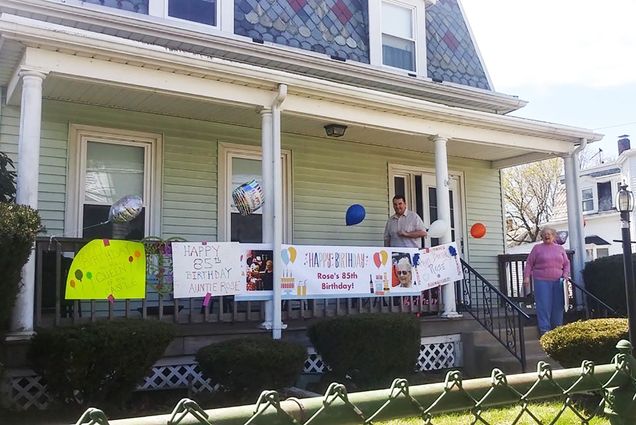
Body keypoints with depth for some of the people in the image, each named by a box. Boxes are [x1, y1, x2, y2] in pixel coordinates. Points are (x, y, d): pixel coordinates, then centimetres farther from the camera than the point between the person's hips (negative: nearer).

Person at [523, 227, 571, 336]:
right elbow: (529, 263, 4)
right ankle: (544, 329, 0)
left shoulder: (560, 248, 14)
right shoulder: (537, 248, 6)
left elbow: (566, 263, 17)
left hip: (557, 281, 3)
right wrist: (526, 277, -5)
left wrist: (566, 274, 2)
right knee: (544, 305, -5)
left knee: (558, 305, 6)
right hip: (542, 281, -3)